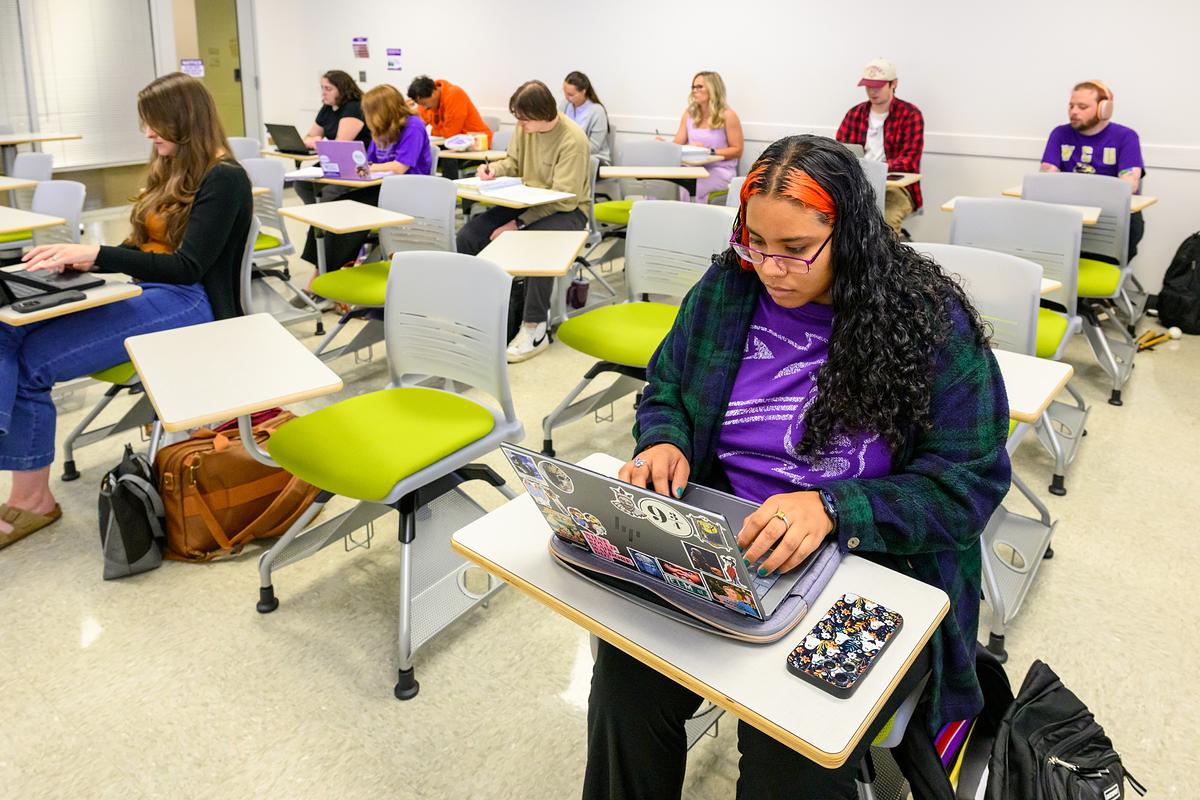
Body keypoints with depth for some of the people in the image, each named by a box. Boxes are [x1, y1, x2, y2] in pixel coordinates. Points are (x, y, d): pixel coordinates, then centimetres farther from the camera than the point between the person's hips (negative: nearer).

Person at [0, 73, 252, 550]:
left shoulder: (223, 179, -10)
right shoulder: (170, 171, 18)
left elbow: (187, 267, -18)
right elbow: (144, 249, 18)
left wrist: (96, 255, -24)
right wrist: (79, 258, -1)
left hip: (190, 303, -8)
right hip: (146, 293, 8)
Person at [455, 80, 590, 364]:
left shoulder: (573, 140, -21)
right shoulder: (525, 127, -1)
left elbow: (562, 199, -24)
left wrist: (518, 224, -28)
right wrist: (494, 169, -9)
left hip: (566, 210, -6)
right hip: (527, 201, 7)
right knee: (468, 236, -13)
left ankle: (534, 328, -24)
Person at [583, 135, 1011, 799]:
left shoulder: (931, 321, -8)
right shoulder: (725, 290, 2)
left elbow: (969, 484, -10)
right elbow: (664, 391, 15)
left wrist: (834, 508, -25)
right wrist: (662, 442, -9)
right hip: (722, 546, 3)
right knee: (625, 672, -23)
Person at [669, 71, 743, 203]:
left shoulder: (728, 115, -3)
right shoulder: (689, 113, 12)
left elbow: (737, 150, -3)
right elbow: (678, 145, 10)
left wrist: (709, 152, -14)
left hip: (720, 171, -4)